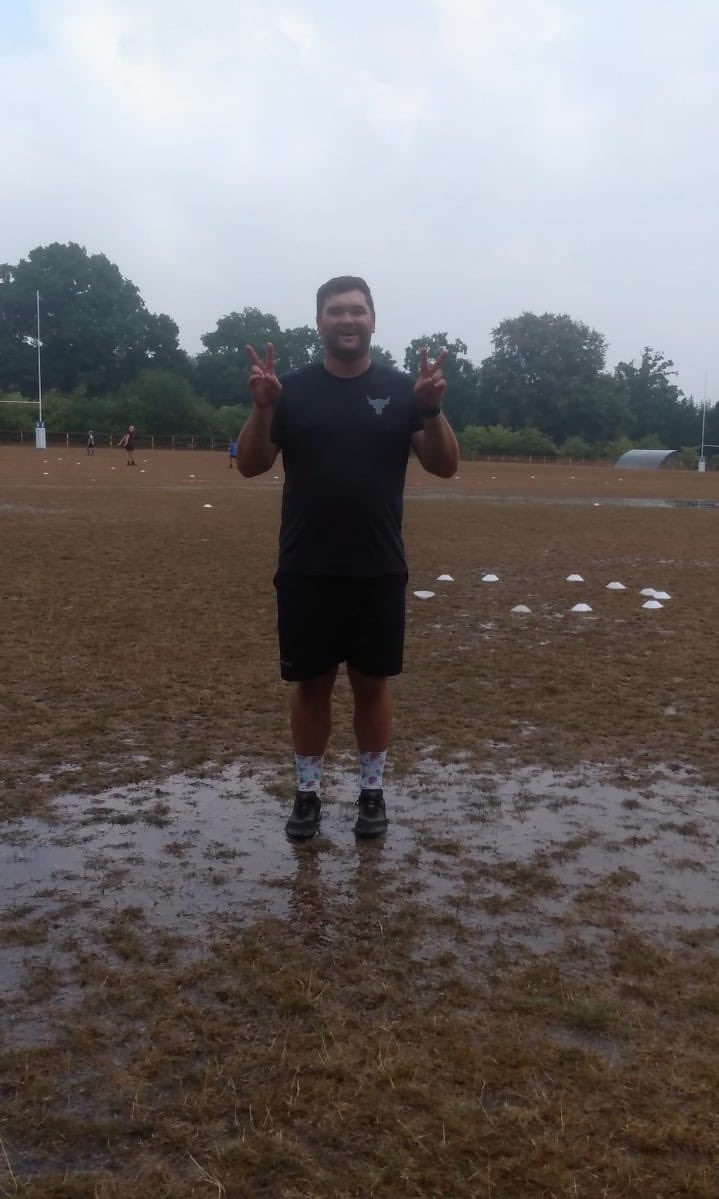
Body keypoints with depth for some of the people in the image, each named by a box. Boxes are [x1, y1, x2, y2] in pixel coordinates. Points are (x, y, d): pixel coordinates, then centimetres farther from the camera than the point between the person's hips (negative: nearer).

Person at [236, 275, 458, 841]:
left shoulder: (401, 389, 2)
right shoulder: (293, 389, 2)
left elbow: (445, 466, -3)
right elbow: (250, 465, -3)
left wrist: (433, 410, -21)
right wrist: (262, 407, -19)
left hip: (379, 572, 0)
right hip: (306, 572, 0)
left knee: (372, 682, 10)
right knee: (312, 683, 9)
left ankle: (372, 790, 25)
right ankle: (308, 792, 24)